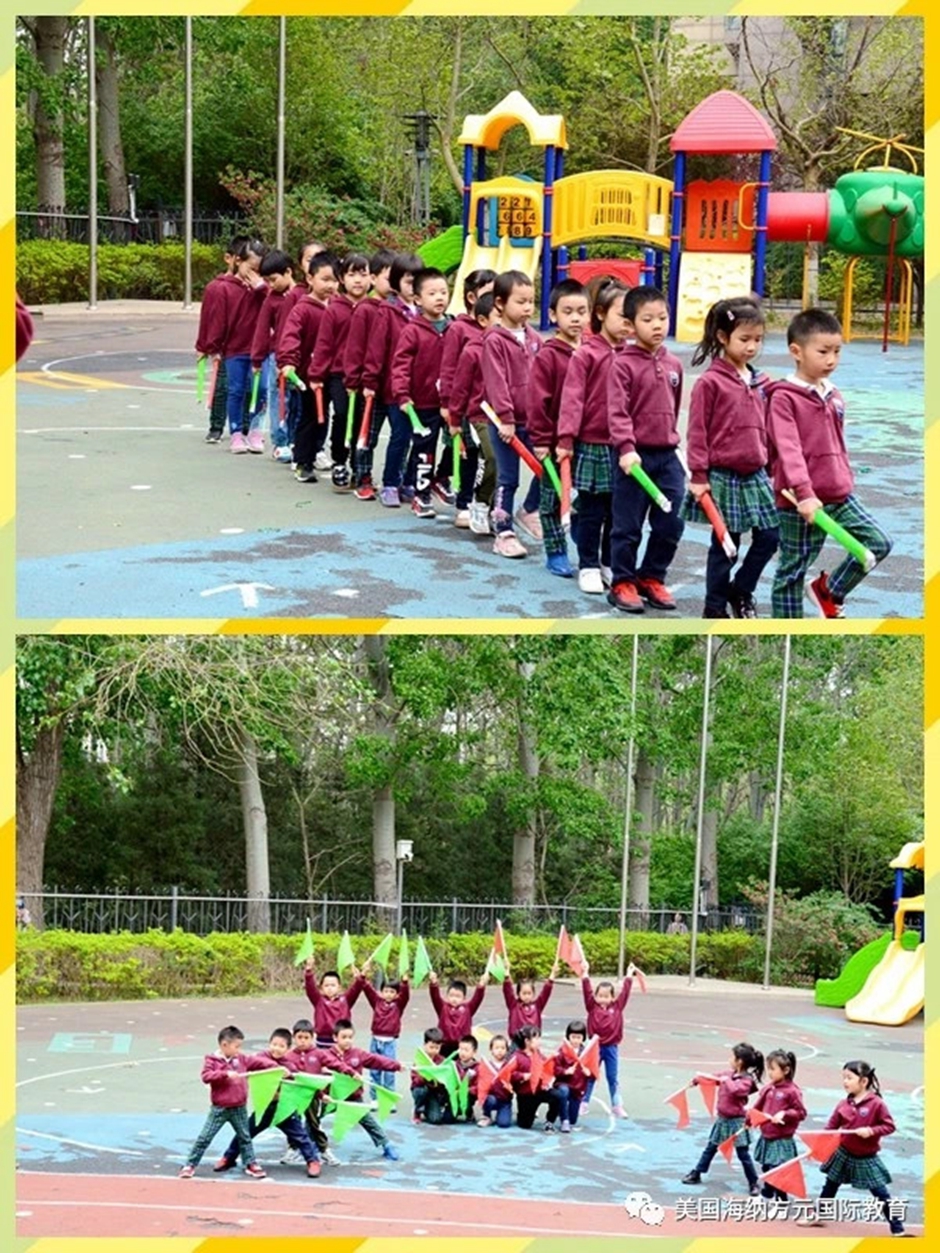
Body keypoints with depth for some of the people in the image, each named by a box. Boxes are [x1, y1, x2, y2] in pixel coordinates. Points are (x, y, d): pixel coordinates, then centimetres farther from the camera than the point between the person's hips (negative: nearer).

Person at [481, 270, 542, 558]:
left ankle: (529, 510, 27)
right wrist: (505, 418, -18)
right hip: (506, 422, -5)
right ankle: (503, 533, 10)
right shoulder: (495, 341, -10)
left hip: (533, 419, 6)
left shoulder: (533, 338, 8)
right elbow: (496, 383, -15)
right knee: (508, 478, 1)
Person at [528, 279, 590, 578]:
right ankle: (556, 553, 18)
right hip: (555, 441, -4)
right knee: (552, 499, 7)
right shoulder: (547, 356, -10)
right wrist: (541, 440, -12)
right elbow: (538, 401, -11)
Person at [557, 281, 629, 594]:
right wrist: (566, 439, -15)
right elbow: (572, 399, -10)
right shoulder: (586, 355, -7)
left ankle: (610, 565, 24)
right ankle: (588, 567, 16)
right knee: (591, 512, 5)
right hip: (592, 444, -4)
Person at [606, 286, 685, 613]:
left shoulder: (673, 365, 8)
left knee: (670, 524, 7)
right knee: (628, 526, 3)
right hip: (635, 456, -5)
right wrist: (626, 448, -26)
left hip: (667, 455, 5)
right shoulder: (623, 365, -10)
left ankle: (652, 577, 24)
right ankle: (622, 583, 17)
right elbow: (617, 412, -16)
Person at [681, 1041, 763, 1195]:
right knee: (710, 1148, 18)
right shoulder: (728, 1074, 3)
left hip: (736, 1121, -7)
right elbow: (713, 1077, 17)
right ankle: (696, 1174, 29)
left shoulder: (746, 1080, -19)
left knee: (743, 1154, 0)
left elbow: (735, 1089, -36)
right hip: (722, 1119, 7)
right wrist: (697, 1080, 15)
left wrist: (726, 1080, -23)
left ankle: (753, 1183, 12)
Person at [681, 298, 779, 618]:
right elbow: (697, 432, -10)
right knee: (725, 545, 3)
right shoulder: (710, 382, -11)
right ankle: (715, 609, 17)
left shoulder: (760, 383, 8)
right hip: (722, 476, -6)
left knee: (769, 536, 6)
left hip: (755, 475, 6)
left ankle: (741, 591, 27)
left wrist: (767, 464, 17)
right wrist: (699, 475, -12)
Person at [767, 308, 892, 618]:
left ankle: (828, 590, 20)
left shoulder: (834, 397, 10)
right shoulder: (784, 398, -13)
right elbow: (788, 450, -23)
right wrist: (804, 493, -31)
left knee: (878, 543, 1)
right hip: (800, 503, -7)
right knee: (793, 568, 5)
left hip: (840, 496, 7)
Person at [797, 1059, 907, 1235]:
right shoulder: (843, 1104, -4)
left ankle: (897, 1228, 5)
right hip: (844, 1154, 5)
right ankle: (818, 1215, 37)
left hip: (867, 1159, -5)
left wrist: (871, 1131, -28)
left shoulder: (876, 1103, -17)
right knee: (830, 1186, 18)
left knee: (881, 1194, -2)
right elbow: (830, 1128, 1)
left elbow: (890, 1126, -14)